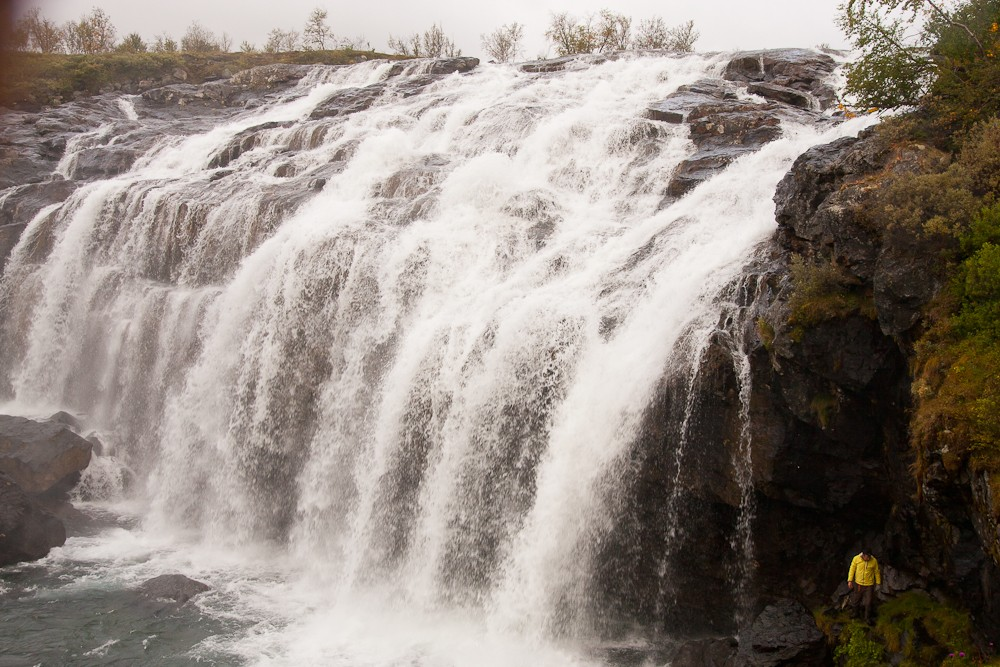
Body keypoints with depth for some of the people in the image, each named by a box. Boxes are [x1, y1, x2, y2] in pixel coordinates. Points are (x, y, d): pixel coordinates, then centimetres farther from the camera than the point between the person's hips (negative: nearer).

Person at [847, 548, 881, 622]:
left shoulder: (874, 561, -15)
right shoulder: (856, 559, -16)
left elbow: (876, 572, -2)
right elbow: (852, 569, -4)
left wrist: (878, 583, 6)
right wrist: (850, 580, -6)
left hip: (869, 585, -1)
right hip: (858, 584, 1)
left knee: (868, 603, 5)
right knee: (855, 600, 17)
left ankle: (867, 618, 26)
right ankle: (855, 613, 45)